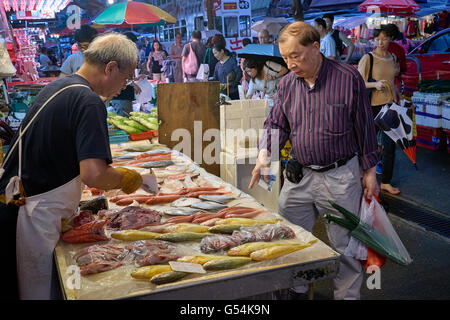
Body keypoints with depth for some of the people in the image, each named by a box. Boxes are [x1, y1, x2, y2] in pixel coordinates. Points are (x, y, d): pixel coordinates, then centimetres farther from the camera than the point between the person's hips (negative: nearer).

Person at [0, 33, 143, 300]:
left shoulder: (55, 87, 12)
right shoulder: (89, 102, -17)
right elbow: (94, 175, -28)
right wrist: (125, 178, -6)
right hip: (37, 216, -9)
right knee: (41, 290, 4)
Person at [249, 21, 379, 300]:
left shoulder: (349, 78, -8)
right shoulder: (287, 83, 4)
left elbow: (365, 127, -3)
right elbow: (276, 123, 8)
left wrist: (370, 172, 0)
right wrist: (265, 154, -11)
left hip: (340, 178, -4)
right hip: (299, 176, 5)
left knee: (344, 245, 7)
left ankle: (347, 295, 27)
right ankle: (295, 290, 33)